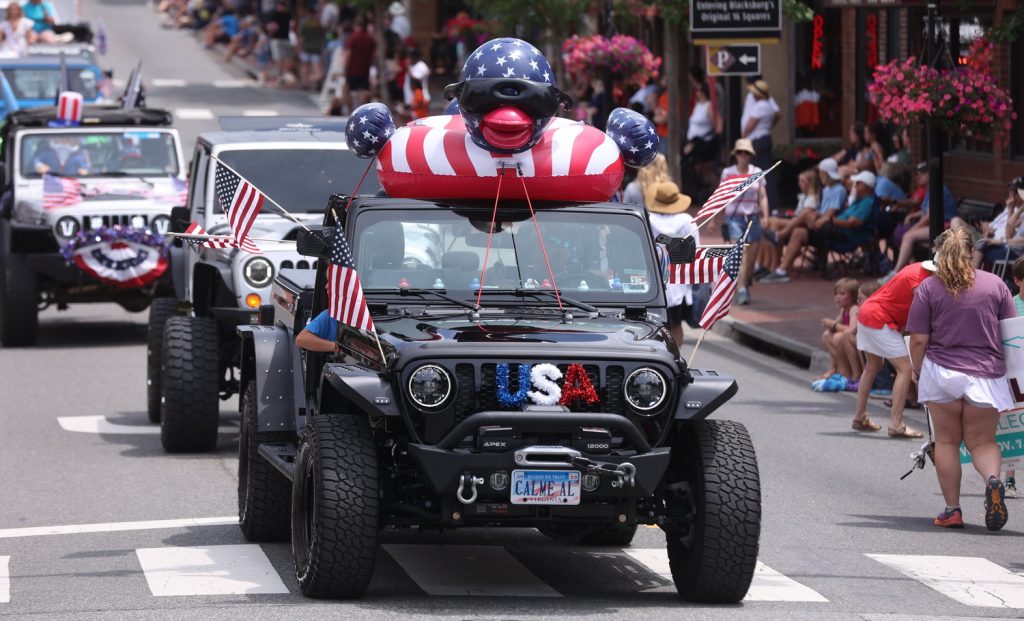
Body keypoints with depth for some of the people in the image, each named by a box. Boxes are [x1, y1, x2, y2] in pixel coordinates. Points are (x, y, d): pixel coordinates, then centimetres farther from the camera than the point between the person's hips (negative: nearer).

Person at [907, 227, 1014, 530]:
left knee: (946, 441, 12)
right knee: (982, 441, 9)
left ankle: (952, 509, 9)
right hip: (986, 374, 1)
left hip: (941, 372, -1)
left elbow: (919, 339, -4)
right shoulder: (995, 284, 3)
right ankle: (993, 479, -22)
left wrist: (917, 370, 14)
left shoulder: (929, 288, -3)